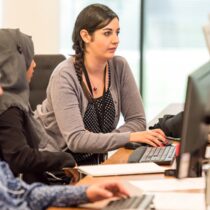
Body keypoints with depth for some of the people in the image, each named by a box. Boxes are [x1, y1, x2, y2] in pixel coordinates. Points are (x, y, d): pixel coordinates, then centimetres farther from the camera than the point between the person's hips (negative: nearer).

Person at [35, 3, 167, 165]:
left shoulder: (119, 67, -3)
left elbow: (137, 120, -2)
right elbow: (76, 139, -27)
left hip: (94, 160, 6)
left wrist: (98, 141, -18)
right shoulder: (65, 76, -19)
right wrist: (130, 137, -32)